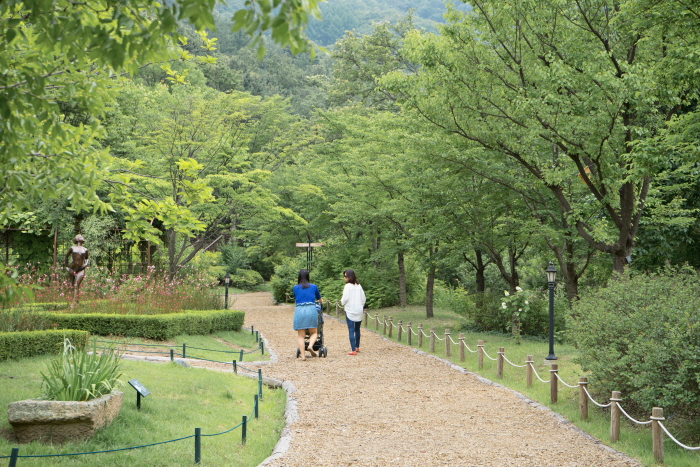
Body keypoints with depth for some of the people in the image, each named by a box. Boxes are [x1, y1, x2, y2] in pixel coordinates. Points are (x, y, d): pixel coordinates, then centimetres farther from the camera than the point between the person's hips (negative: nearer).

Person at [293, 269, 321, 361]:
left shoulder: (295, 288, 11)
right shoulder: (313, 287, 11)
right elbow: (319, 298, 29)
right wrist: (321, 301, 54)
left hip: (299, 310, 1)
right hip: (311, 309, 0)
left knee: (301, 336, 4)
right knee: (314, 332, 11)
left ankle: (303, 355, -2)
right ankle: (310, 346, -16)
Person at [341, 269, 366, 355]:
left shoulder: (348, 286, -11)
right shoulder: (359, 286, 6)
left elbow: (345, 298, -15)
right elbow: (364, 298, 9)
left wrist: (342, 302, 6)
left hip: (350, 311, -6)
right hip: (359, 311, 6)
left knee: (351, 330, -5)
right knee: (357, 330, 19)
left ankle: (353, 350, -10)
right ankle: (357, 347, 32)